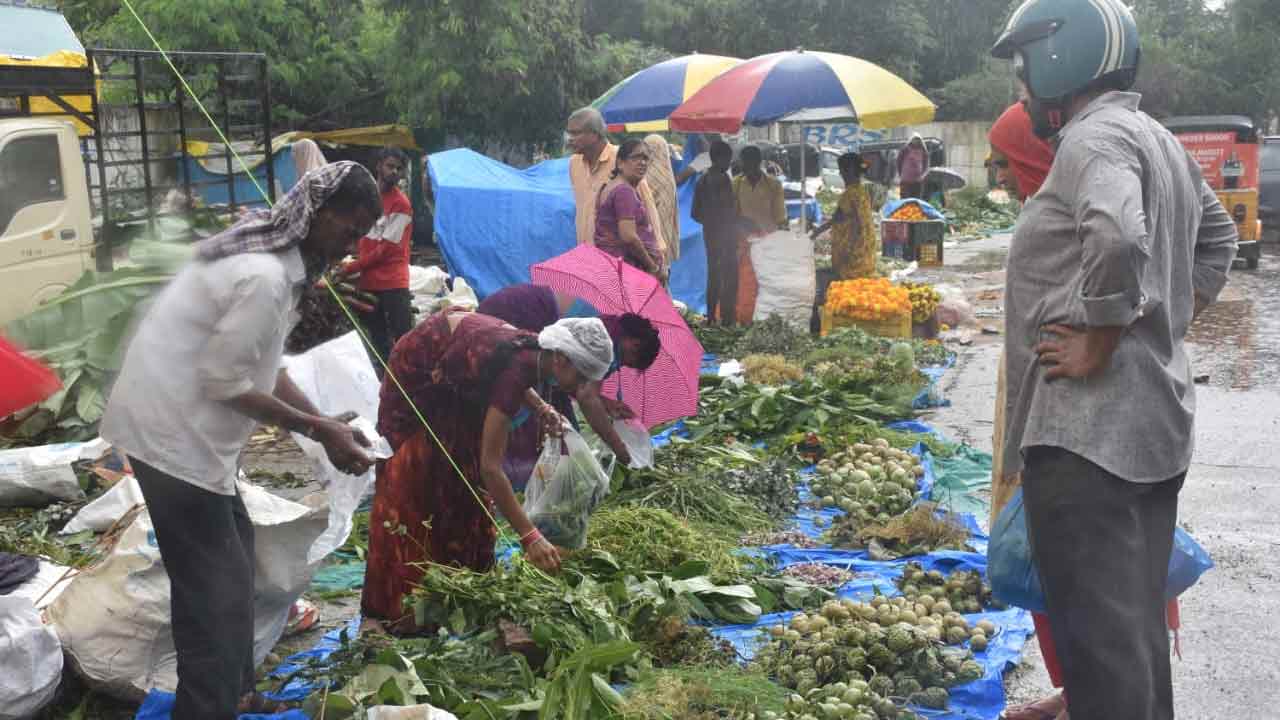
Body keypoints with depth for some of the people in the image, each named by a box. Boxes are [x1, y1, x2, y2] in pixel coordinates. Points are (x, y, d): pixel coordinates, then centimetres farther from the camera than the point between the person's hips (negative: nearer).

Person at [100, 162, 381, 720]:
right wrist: (318, 429, -16)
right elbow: (225, 383, -22)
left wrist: (325, 423, 4)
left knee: (229, 557, 19)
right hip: (173, 429, -11)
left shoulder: (275, 258, 8)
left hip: (182, 421, 11)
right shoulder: (263, 277, -25)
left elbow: (260, 365, 12)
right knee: (216, 585, -5)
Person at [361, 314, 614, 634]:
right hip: (419, 370, -8)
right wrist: (529, 536, -41)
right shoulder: (517, 366, -37)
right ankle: (401, 604, 2)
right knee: (415, 488, -6)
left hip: (452, 379, 9)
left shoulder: (534, 352, -15)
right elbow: (491, 466, -39)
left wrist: (542, 409, -9)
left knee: (465, 475, 9)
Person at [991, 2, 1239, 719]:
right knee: (1139, 618, 18)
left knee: (1098, 627, -5)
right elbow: (1218, 237, 30)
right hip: (1156, 418, 10)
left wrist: (1096, 345, -19)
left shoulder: (1093, 137, -12)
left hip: (1085, 425, -10)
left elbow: (1118, 238, -31)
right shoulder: (1159, 140, 18)